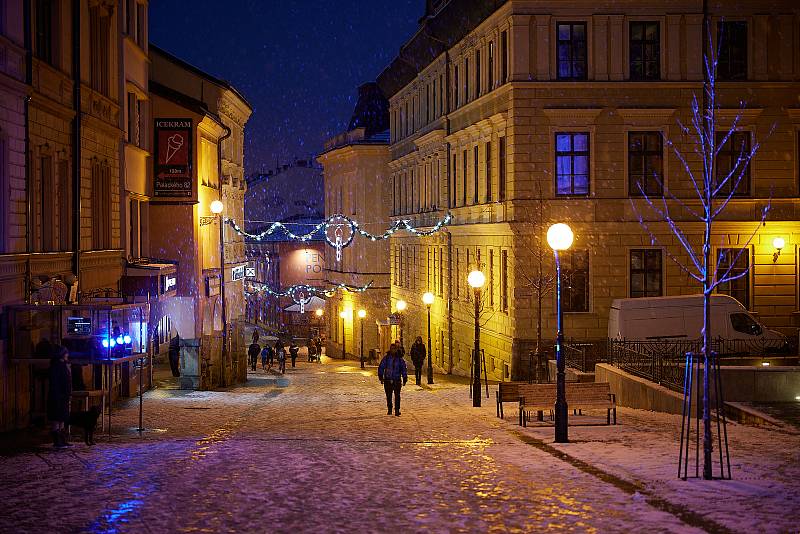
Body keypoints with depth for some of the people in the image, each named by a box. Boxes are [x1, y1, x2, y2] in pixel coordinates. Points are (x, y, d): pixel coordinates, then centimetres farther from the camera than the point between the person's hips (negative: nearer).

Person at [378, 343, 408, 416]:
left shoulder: (400, 359, 3)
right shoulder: (386, 358, 2)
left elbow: (403, 369, 8)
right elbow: (381, 368, 4)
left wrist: (405, 379, 5)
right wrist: (381, 377, -3)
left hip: (397, 380, -1)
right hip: (387, 380, 1)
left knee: (397, 395, -7)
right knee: (388, 396, 8)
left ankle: (397, 410, -2)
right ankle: (389, 410, 22)